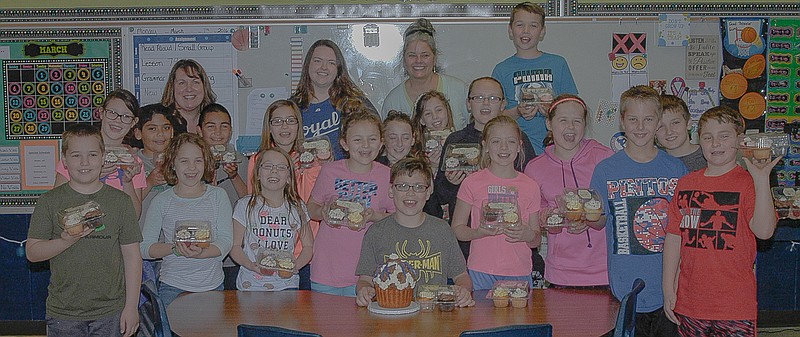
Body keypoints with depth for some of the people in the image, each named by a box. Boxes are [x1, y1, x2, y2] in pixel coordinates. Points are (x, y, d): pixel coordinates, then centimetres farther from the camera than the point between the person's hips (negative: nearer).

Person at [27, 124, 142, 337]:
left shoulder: (121, 201, 1)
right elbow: (32, 253, -1)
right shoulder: (50, 202, 1)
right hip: (63, 313, 0)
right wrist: (67, 241, -19)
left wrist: (131, 306, -3)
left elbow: (132, 256, 1)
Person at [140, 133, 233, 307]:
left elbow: (226, 242, -5)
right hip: (172, 288, -1)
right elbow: (144, 248, -3)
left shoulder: (217, 196, 2)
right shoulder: (162, 201, 0)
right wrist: (175, 248, -21)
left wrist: (201, 253, -24)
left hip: (212, 286, 1)